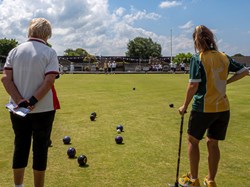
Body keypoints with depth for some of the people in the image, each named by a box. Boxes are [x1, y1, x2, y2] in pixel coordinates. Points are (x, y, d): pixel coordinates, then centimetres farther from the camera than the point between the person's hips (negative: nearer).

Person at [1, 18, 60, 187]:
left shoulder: (15, 51, 4)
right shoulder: (50, 52, -7)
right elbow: (49, 81, -18)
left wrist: (20, 101, -12)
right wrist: (33, 101, -17)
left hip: (18, 108, 4)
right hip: (43, 109, -3)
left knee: (20, 147, 15)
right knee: (40, 149, 8)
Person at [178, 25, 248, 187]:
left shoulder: (197, 59, -12)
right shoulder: (224, 57, 5)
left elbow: (193, 85, -17)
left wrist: (185, 106, -7)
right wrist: (226, 81, 14)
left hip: (203, 108, -5)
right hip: (223, 108, 5)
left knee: (193, 140, 14)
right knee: (213, 143, 16)